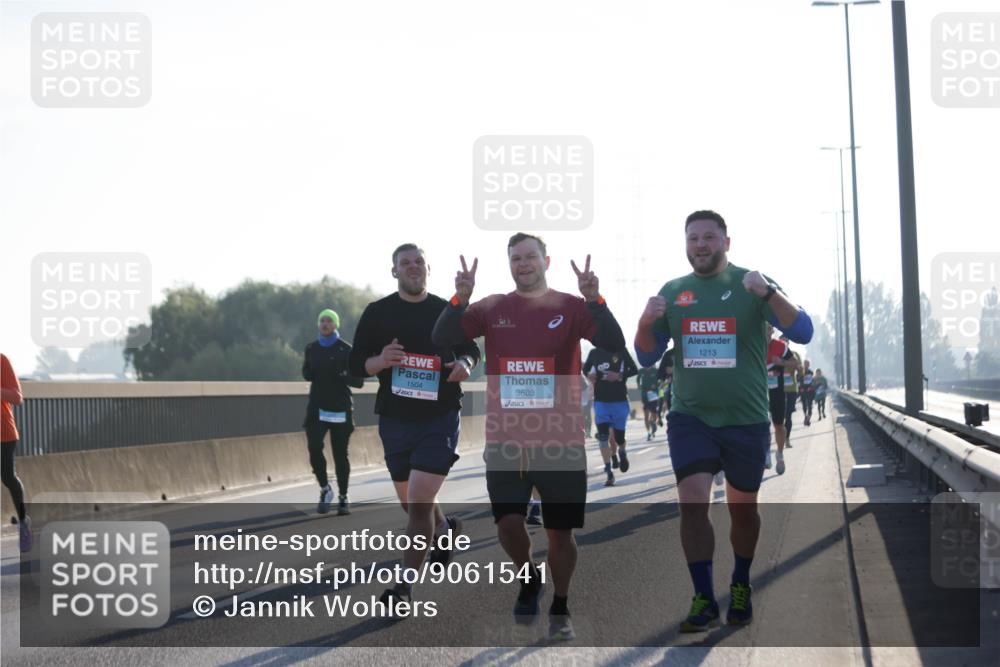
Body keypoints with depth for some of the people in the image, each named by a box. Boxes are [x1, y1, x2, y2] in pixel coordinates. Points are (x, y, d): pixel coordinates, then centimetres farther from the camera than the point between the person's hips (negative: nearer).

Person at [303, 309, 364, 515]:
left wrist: (343, 375, -22)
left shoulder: (345, 349, -3)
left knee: (340, 454, 1)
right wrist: (309, 373, -2)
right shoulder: (311, 348, 9)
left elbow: (358, 381, -3)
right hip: (317, 407, 2)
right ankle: (325, 489, 5)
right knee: (314, 448, -15)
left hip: (340, 409, -2)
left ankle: (343, 497, 14)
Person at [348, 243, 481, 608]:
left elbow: (470, 348, 16)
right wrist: (380, 361, -20)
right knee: (410, 502, 16)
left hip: (440, 419, -2)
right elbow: (355, 364, 1)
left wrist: (464, 364, -7)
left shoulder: (447, 311, 3)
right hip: (394, 420, 2)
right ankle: (445, 529, 50)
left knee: (420, 502, -14)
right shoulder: (377, 312, 1)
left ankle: (405, 587, -6)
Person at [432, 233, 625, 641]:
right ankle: (529, 578, 25)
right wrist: (460, 299, -21)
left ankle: (560, 609, 25)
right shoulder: (492, 308, 5)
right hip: (505, 439, 1)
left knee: (560, 531, 5)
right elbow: (442, 340, -5)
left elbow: (614, 344, -13)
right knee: (508, 523, -7)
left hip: (560, 440, -1)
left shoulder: (571, 307, 1)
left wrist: (594, 299, -27)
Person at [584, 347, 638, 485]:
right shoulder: (594, 353, 2)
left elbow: (634, 369, 1)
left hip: (620, 401, -1)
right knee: (603, 436, -10)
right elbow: (585, 369, 15)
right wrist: (589, 375, -8)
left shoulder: (621, 351, -3)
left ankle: (622, 453, 42)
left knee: (618, 436, 5)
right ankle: (609, 473, -7)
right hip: (601, 401, 1)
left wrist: (619, 375, -17)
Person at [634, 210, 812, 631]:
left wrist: (768, 294, -30)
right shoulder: (672, 292, 5)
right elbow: (647, 357, 8)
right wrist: (646, 322, -13)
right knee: (692, 504, -13)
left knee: (742, 509, 12)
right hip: (690, 418, 1)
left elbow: (803, 333, -14)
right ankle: (703, 600, -5)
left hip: (746, 421, -1)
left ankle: (741, 587, 33)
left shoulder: (751, 285, -4)